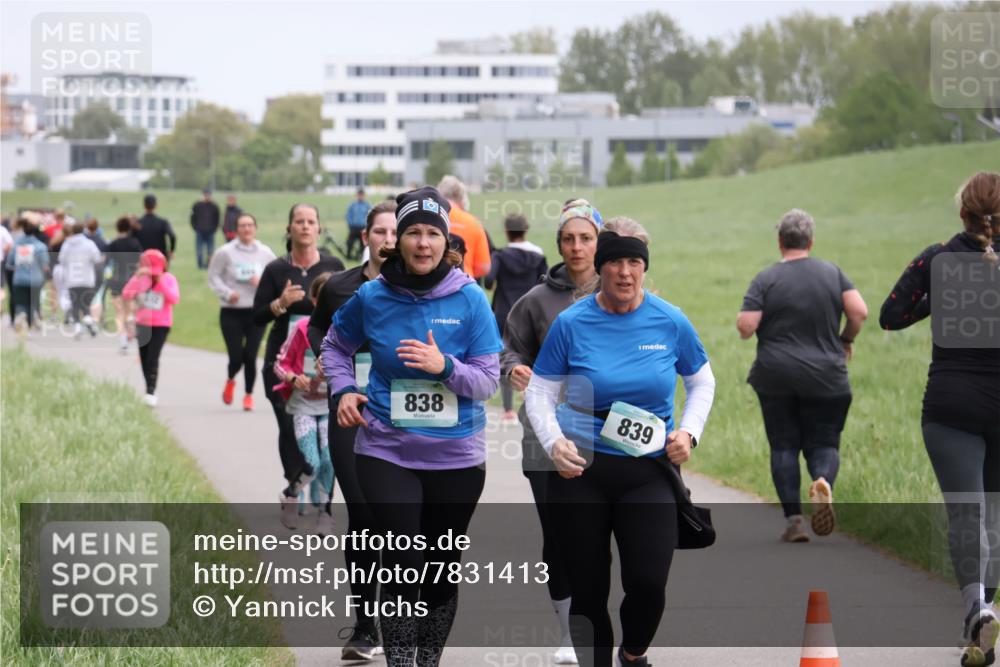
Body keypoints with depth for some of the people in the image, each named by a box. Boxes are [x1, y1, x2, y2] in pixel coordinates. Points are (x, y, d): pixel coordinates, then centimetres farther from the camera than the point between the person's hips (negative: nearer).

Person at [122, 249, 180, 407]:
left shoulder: (168, 279, -5)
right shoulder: (139, 278, 0)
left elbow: (175, 299, -18)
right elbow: (126, 295, -12)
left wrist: (161, 281, -22)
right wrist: (137, 278, -23)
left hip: (161, 325, -4)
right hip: (142, 324, 4)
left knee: (152, 358, -16)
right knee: (144, 359, 9)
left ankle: (151, 392, -19)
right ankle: (149, 389, 23)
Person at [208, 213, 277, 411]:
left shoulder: (265, 253, 3)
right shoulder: (225, 252, -4)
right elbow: (213, 276, 2)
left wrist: (264, 283, -10)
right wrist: (226, 292, -13)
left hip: (257, 312, 1)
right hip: (231, 312, -1)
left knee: (251, 356, -3)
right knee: (236, 356, -5)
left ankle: (249, 395, 18)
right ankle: (230, 381, 30)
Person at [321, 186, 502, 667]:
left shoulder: (469, 298, -7)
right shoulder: (372, 296, -4)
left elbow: (489, 379, -6)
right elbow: (336, 345, 15)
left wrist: (445, 366, -24)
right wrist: (343, 390, -2)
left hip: (456, 456, 1)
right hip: (387, 451, -1)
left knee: (442, 568, 13)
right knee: (403, 562, -15)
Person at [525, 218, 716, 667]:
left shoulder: (670, 322, -1)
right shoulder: (571, 323, -4)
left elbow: (701, 382, 14)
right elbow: (539, 393, 2)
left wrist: (688, 432, -1)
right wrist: (554, 442, -15)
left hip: (648, 470, 0)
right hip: (580, 468, 0)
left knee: (648, 580, -13)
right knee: (588, 588, 4)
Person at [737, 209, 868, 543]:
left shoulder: (766, 279, -6)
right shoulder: (832, 273, 2)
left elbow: (745, 326, -13)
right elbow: (859, 311, -6)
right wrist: (846, 340, 11)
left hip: (776, 378, -1)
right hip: (826, 378, 1)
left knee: (783, 446, 8)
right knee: (823, 443, 9)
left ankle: (794, 519, 1)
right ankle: (823, 481, -25)